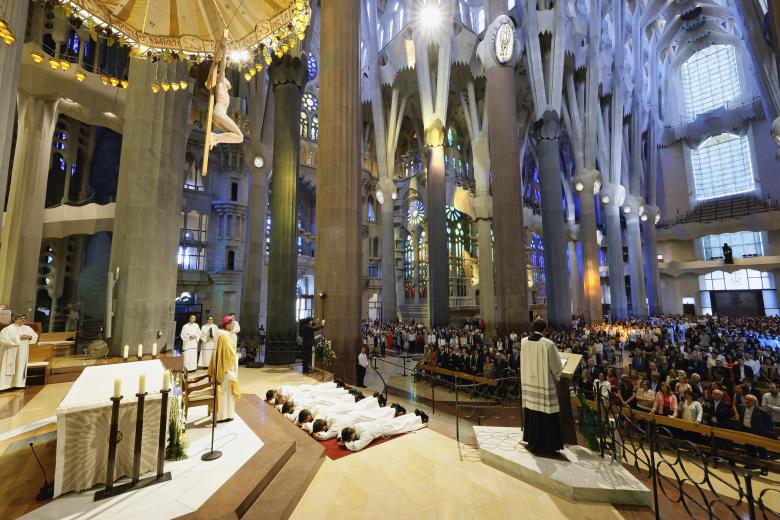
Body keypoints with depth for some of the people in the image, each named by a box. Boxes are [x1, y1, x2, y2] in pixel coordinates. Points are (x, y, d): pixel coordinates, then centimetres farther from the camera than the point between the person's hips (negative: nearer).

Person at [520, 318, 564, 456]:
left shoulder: (523, 342, -1)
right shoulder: (548, 344, -15)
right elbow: (556, 366, -6)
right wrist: (558, 375, 14)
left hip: (528, 383, 5)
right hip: (544, 384, -5)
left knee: (531, 413, 15)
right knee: (545, 415, 6)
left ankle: (532, 443, 26)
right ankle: (546, 446, 16)